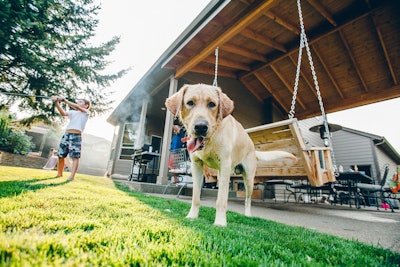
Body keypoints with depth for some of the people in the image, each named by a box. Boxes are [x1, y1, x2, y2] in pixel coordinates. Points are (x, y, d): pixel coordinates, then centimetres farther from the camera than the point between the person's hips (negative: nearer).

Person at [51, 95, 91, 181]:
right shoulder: (72, 112, 21)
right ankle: (59, 175, 23)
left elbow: (76, 107, -8)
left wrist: (63, 100, -11)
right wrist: (57, 103, -11)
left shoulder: (86, 112, 8)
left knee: (75, 157, -9)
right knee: (61, 156, 8)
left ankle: (71, 177, -12)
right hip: (66, 135, 6)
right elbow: (63, 113, 3)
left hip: (76, 136, -5)